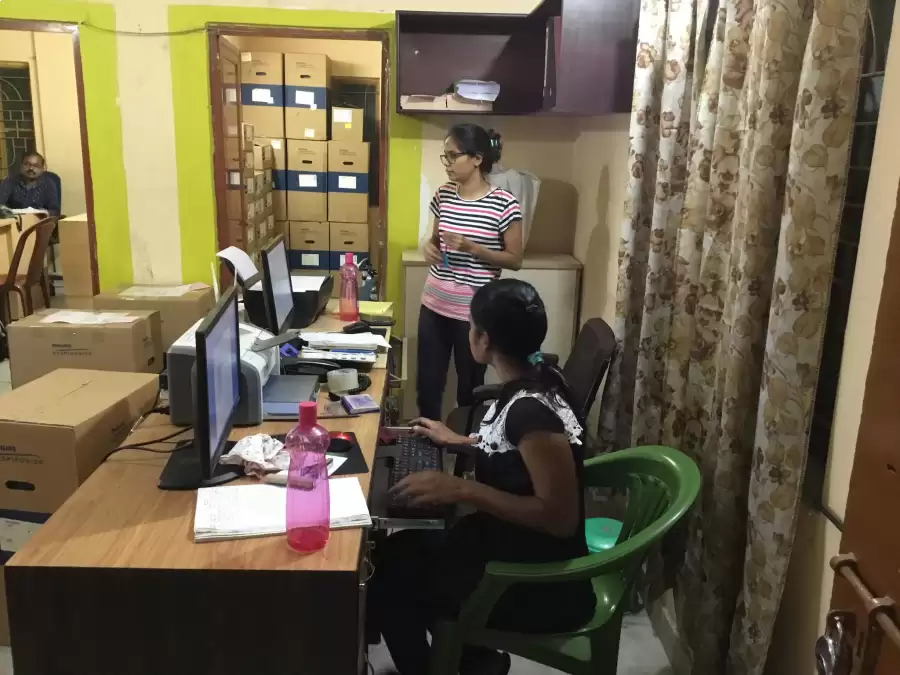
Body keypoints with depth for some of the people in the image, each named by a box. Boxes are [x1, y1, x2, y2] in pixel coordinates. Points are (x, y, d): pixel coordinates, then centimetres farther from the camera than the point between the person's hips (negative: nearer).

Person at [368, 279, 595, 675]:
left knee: (388, 577, 4)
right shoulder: (534, 381, -2)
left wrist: (462, 490, -28)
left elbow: (560, 516, -29)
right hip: (519, 548, 8)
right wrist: (458, 442, 17)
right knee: (396, 551, 15)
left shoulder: (531, 408, -29)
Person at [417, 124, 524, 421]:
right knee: (427, 384, 13)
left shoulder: (503, 204, -13)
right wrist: (429, 247, -6)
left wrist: (471, 247, -20)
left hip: (474, 310, -5)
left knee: (469, 388, 10)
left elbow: (515, 260, -8)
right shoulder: (443, 195, 3)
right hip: (434, 303, 5)